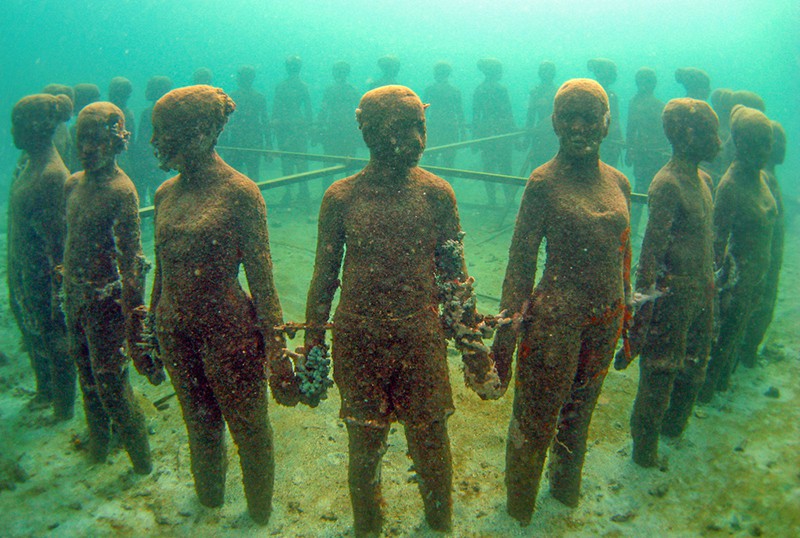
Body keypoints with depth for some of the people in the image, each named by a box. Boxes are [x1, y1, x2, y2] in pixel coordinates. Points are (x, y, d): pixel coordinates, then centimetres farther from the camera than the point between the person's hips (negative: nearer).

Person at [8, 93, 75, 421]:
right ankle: (45, 393, 44)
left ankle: (64, 409, 24)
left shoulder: (52, 175, -24)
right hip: (24, 273, 9)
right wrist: (16, 274, 18)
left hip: (45, 277, -9)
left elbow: (57, 238, -23)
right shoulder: (29, 164, 5)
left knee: (54, 340, 7)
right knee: (33, 335, 24)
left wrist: (55, 292, -20)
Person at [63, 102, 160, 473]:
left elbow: (132, 261, -20)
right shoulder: (73, 184, 7)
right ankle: (98, 446, 42)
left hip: (106, 303, -8)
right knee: (88, 378, 21)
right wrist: (66, 289, 20)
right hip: (75, 299, 8)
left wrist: (134, 323, -21)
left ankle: (142, 463, 19)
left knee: (112, 386, 1)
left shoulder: (121, 192, -18)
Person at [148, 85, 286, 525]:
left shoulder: (238, 192, -14)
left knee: (248, 427, 12)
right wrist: (154, 323, 17)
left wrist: (272, 336, -12)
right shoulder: (165, 193, 4)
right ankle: (208, 500, 48)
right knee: (199, 422, 24)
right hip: (176, 330, 6)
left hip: (228, 328, -6)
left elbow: (260, 272, -12)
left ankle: (259, 514, 36)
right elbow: (161, 268, 13)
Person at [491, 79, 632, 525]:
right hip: (555, 317, -5)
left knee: (580, 412, 22)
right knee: (535, 420, 7)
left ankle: (567, 490, 46)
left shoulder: (618, 182, 5)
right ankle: (519, 511, 30)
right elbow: (521, 259, -12)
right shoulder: (545, 182, -11)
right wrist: (508, 327, -14)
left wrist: (625, 313, 17)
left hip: (605, 320, 5)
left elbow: (622, 254, 14)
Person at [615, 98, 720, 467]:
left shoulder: (703, 179, 9)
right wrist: (644, 302, -24)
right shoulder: (667, 184, -19)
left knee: (694, 367, 22)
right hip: (672, 295, -9)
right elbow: (651, 250, -22)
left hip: (702, 291, 9)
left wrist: (712, 287, 20)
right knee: (660, 373, 4)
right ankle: (644, 450, 22)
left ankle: (673, 426, 44)